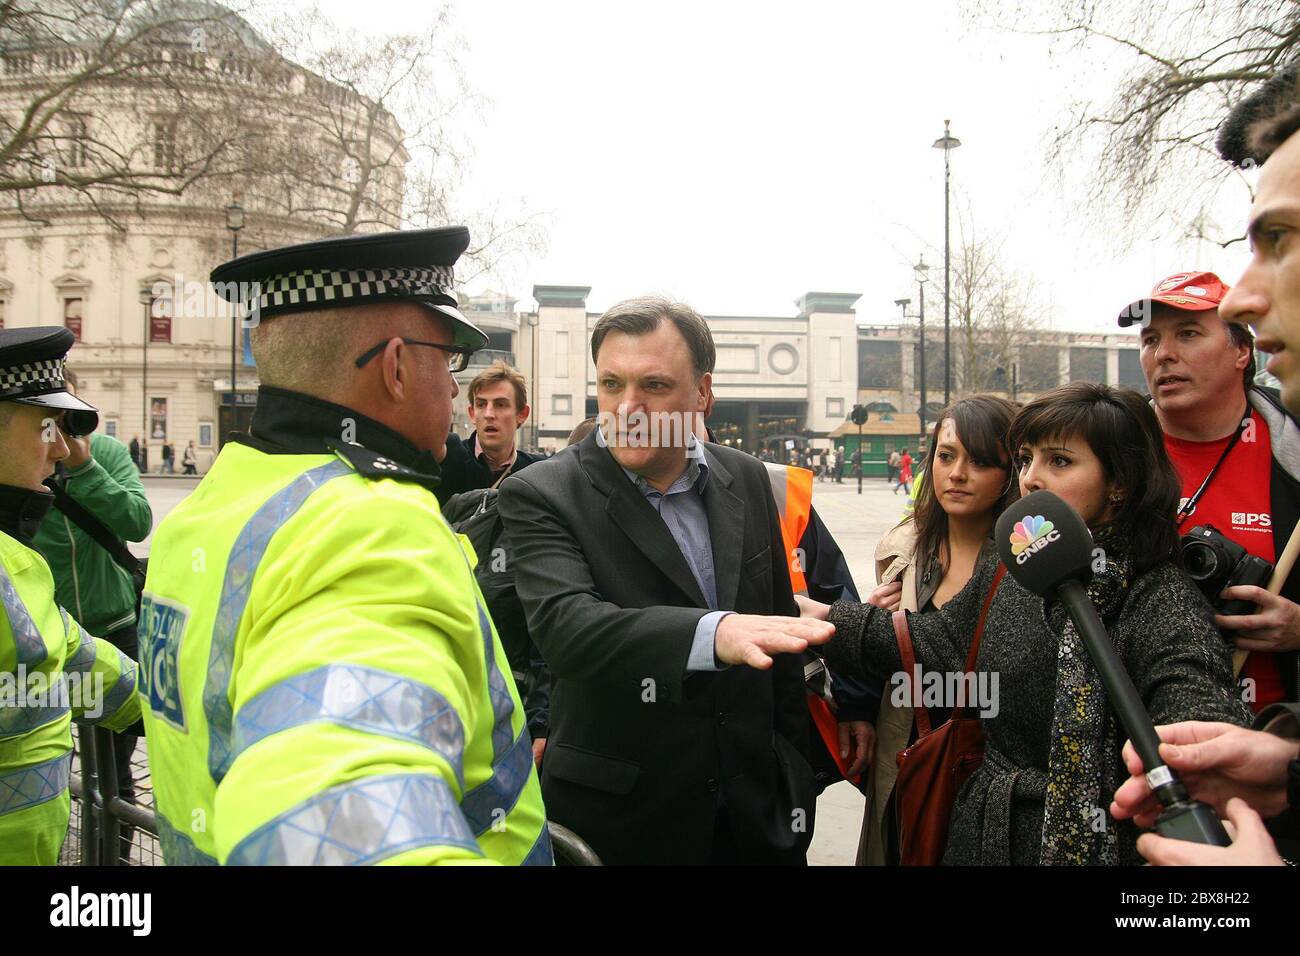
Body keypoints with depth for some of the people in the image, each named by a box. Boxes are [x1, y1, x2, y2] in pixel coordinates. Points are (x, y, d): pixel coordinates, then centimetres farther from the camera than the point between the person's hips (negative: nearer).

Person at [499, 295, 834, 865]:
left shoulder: (747, 480, 2)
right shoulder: (541, 495, -13)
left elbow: (779, 635, 8)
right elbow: (563, 625, -29)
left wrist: (793, 775, 10)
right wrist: (714, 632, -44)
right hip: (618, 819, -3)